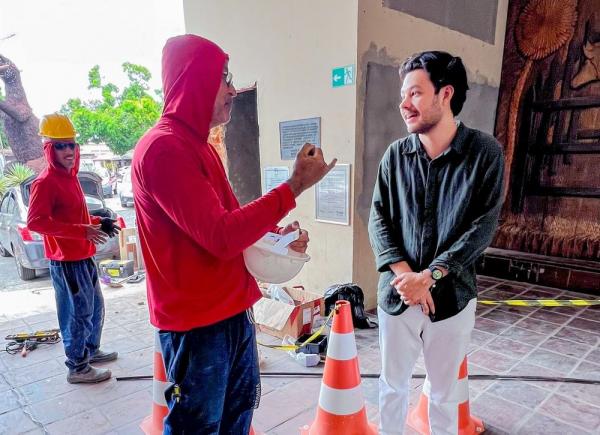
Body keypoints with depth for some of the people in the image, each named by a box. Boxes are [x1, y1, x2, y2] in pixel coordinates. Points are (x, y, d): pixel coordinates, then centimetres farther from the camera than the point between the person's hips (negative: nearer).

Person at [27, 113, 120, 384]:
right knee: (79, 315, 1)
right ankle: (78, 368, 16)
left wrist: (98, 222, 9)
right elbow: (35, 221, -25)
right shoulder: (45, 182, -15)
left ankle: (91, 350, 38)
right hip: (67, 262, -9)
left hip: (84, 258, 9)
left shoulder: (70, 177, 13)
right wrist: (82, 231, -29)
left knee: (95, 308, 21)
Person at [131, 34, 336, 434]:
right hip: (197, 322, -9)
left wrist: (277, 232, -3)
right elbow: (221, 236, -27)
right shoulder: (163, 148, -20)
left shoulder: (200, 145, 12)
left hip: (233, 310, 9)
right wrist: (295, 185, -23)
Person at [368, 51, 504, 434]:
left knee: (444, 392, 17)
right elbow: (378, 219, -1)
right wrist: (403, 273, -15)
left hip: (452, 295, -1)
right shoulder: (396, 155, 1)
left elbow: (483, 226, -10)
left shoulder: (485, 152, -6)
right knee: (392, 385, 17)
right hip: (397, 293, 2)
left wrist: (429, 276, -17)